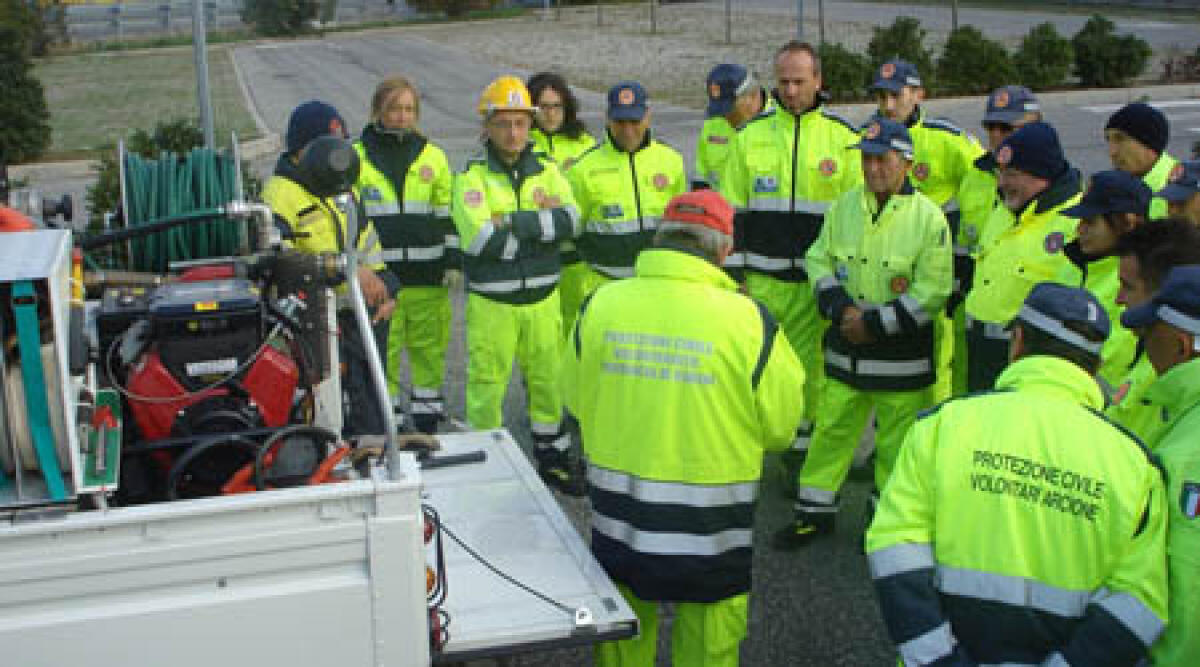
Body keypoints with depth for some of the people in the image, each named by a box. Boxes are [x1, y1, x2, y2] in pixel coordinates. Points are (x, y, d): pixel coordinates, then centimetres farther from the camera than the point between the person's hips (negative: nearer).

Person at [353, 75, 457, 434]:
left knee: (429, 351, 8)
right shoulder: (356, 157, 5)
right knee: (381, 355, 1)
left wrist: (454, 262, 3)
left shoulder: (434, 157, 11)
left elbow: (448, 216, 12)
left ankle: (428, 428, 22)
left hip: (428, 277, 2)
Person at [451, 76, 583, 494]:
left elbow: (571, 220, -11)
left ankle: (552, 458, 31)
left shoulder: (547, 170, 5)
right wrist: (542, 223, -16)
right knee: (487, 385, 4)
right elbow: (480, 239, -21)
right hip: (492, 302, -3)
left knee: (548, 381, 14)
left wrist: (512, 221, -19)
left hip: (542, 298, 4)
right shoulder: (472, 176, -7)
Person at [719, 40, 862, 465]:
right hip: (761, 278, 1)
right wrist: (733, 275, 2)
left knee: (809, 366, 5)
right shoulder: (751, 135, 5)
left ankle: (802, 446, 21)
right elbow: (731, 212, 7)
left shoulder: (843, 138, 2)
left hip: (817, 281, -1)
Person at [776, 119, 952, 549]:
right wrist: (841, 307, -10)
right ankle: (814, 511, 27)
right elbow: (819, 261, 7)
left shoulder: (929, 217, -11)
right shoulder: (844, 207, 3)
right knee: (831, 429, 12)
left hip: (902, 355, -4)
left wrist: (874, 323, -16)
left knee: (896, 443, 7)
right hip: (845, 350, 4)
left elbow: (932, 292, -12)